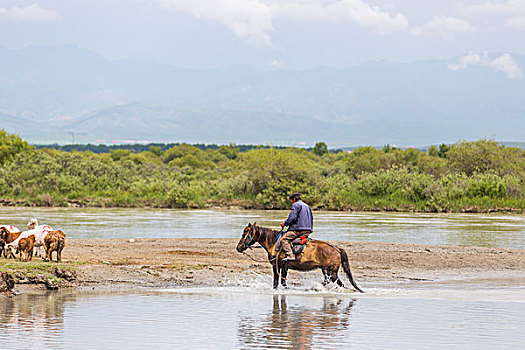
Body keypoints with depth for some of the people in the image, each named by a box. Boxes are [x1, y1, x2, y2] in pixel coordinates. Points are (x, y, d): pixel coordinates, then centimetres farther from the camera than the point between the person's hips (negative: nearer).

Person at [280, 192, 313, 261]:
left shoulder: (295, 205, -4)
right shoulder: (307, 206, 23)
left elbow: (292, 218, -14)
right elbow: (311, 219, 27)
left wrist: (285, 223, -1)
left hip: (298, 230, -9)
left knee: (284, 239, -13)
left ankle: (290, 255, -31)